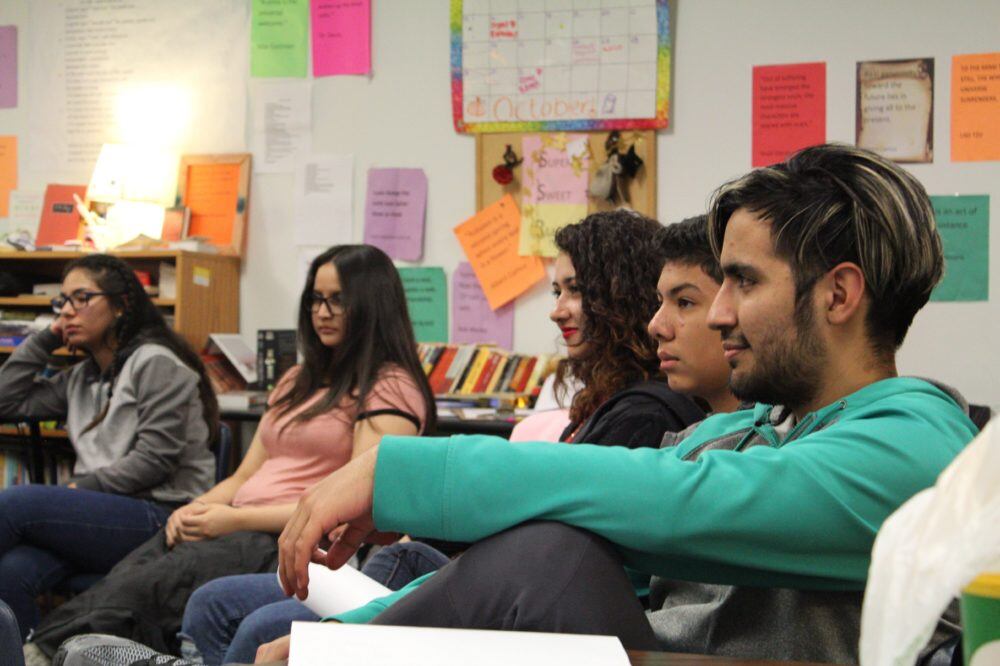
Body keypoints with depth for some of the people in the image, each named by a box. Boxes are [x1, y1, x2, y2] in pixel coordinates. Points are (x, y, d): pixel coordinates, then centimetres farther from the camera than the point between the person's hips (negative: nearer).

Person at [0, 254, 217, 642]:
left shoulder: (156, 363, -1)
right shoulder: (80, 378, 24)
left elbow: (155, 459, -10)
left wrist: (79, 488, -11)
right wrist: (45, 339, 20)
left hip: (159, 516, -6)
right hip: (101, 513, 7)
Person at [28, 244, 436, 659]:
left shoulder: (389, 388, -1)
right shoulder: (297, 381, 26)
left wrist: (236, 519, -15)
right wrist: (194, 509, 1)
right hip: (237, 531, 7)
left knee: (135, 591, -29)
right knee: (122, 576, -23)